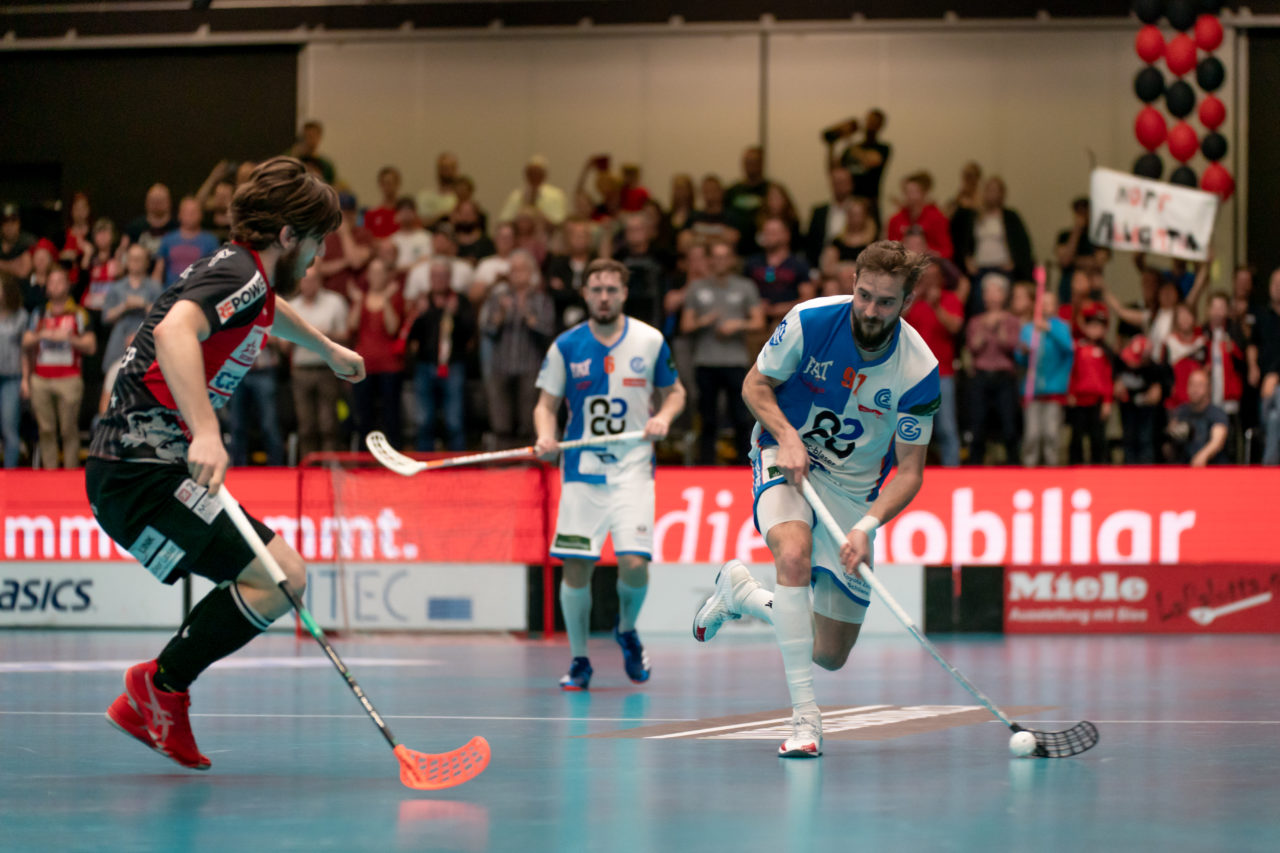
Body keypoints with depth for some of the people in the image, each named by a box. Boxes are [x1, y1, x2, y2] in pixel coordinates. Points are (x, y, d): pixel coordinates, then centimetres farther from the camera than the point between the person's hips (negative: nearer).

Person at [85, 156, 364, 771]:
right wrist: (205, 432, -44)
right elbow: (175, 331, -33)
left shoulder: (246, 276, 20)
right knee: (280, 575, -20)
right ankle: (162, 684, -6)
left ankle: (150, 702, 16)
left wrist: (327, 349, 65)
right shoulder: (239, 274, -12)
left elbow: (269, 310, 47)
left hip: (147, 469, 11)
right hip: (143, 471, -11)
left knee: (277, 575, 16)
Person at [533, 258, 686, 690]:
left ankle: (626, 630, 20)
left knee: (634, 563, -13)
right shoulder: (566, 346, 1)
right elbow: (547, 402, 6)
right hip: (581, 468, 1)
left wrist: (664, 416, -8)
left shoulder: (650, 341, 1)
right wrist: (545, 436, -15)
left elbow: (674, 391, 14)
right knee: (576, 567, -3)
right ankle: (579, 660, 15)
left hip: (632, 467, -1)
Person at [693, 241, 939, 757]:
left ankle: (739, 592, 30)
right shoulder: (810, 321, -20)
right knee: (794, 553, -37)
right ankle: (804, 714, -31)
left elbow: (910, 471, -14)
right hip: (787, 458, -2)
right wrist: (788, 436, -23)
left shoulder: (919, 370, -20)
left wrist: (867, 526, -30)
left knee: (831, 654, 1)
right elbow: (755, 385, -4)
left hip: (855, 486, 2)